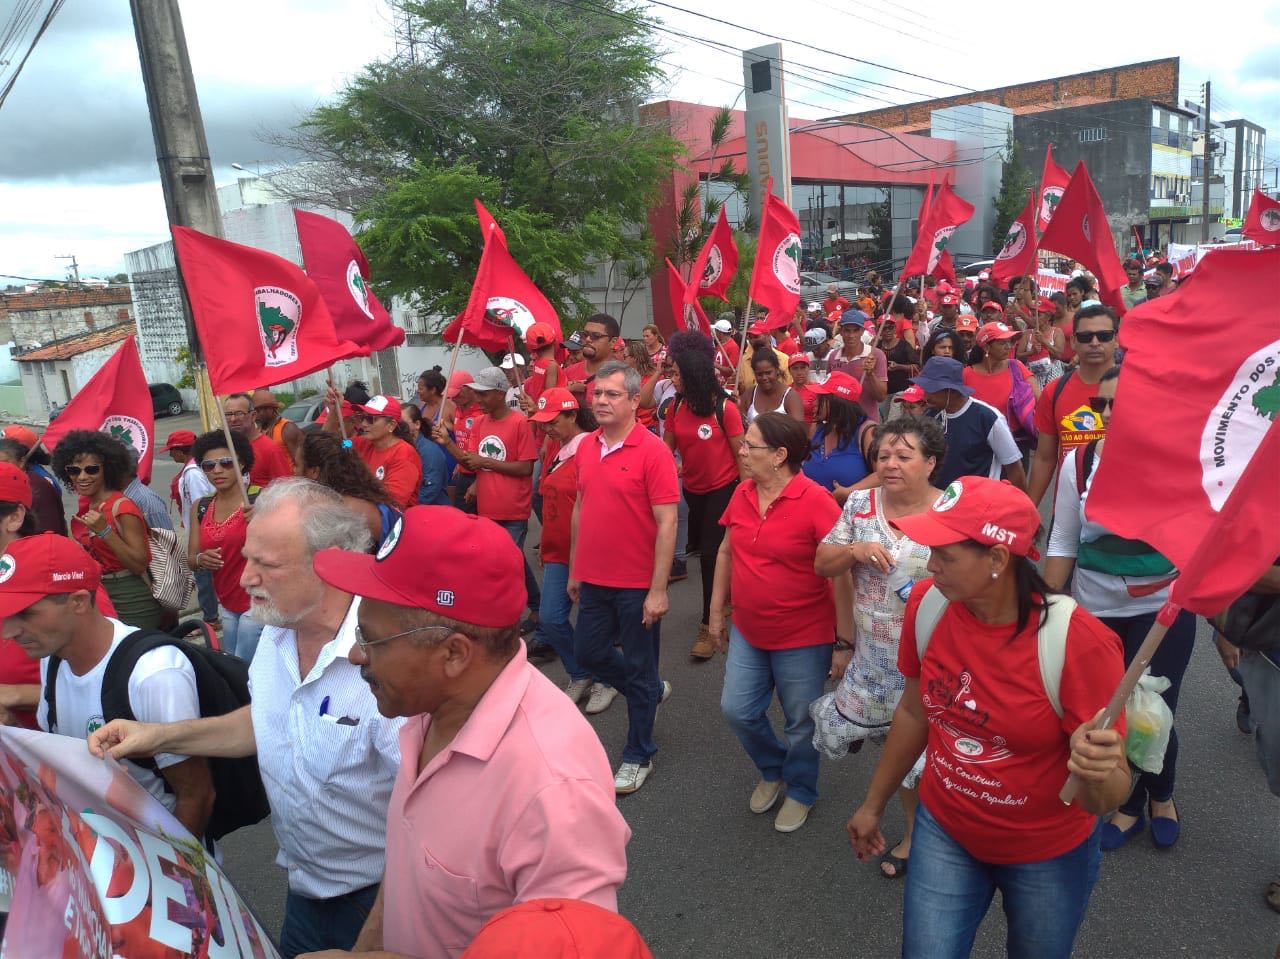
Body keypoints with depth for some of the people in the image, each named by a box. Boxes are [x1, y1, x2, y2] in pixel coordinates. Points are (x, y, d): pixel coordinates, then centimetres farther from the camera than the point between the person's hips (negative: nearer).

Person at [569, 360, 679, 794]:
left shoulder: (652, 451, -16)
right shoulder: (586, 447, 4)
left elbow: (666, 523, -17)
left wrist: (658, 590, -19)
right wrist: (574, 569, 14)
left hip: (637, 585, -6)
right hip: (594, 580, 6)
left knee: (639, 670, 9)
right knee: (589, 653, 18)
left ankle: (638, 756, 28)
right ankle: (651, 690, 44)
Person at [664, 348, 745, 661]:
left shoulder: (724, 409, -19)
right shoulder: (676, 407, -6)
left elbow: (740, 453, -13)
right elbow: (667, 448, -3)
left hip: (723, 489, -5)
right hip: (692, 489, 6)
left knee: (711, 554, -6)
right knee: (704, 549, 19)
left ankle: (708, 626, 5)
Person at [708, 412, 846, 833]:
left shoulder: (815, 501, -20)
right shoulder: (742, 494, -2)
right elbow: (726, 552, 9)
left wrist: (847, 632, -20)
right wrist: (717, 612, 12)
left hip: (803, 638, -5)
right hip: (747, 632, 5)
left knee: (800, 722, 12)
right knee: (737, 710, 11)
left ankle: (800, 790, 41)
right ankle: (773, 770, 41)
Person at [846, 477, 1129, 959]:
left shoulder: (1078, 643, -29)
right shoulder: (927, 604, -17)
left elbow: (1109, 795, -21)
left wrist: (1096, 772, -45)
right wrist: (873, 804, 10)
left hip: (1048, 854, -2)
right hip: (943, 832, 3)